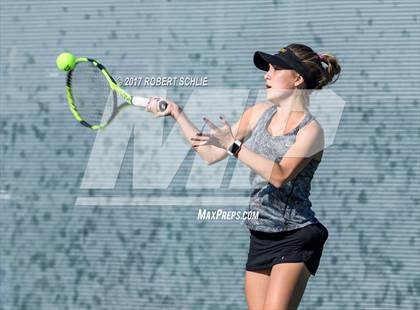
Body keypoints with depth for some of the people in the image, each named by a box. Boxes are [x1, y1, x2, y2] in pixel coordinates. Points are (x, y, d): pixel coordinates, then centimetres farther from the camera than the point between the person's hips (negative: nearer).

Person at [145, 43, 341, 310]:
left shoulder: (310, 130, -10)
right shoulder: (259, 113, 11)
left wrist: (233, 145, -27)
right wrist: (177, 114, 12)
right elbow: (211, 154, 15)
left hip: (296, 237, -7)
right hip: (260, 238, 7)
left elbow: (280, 175, -24)